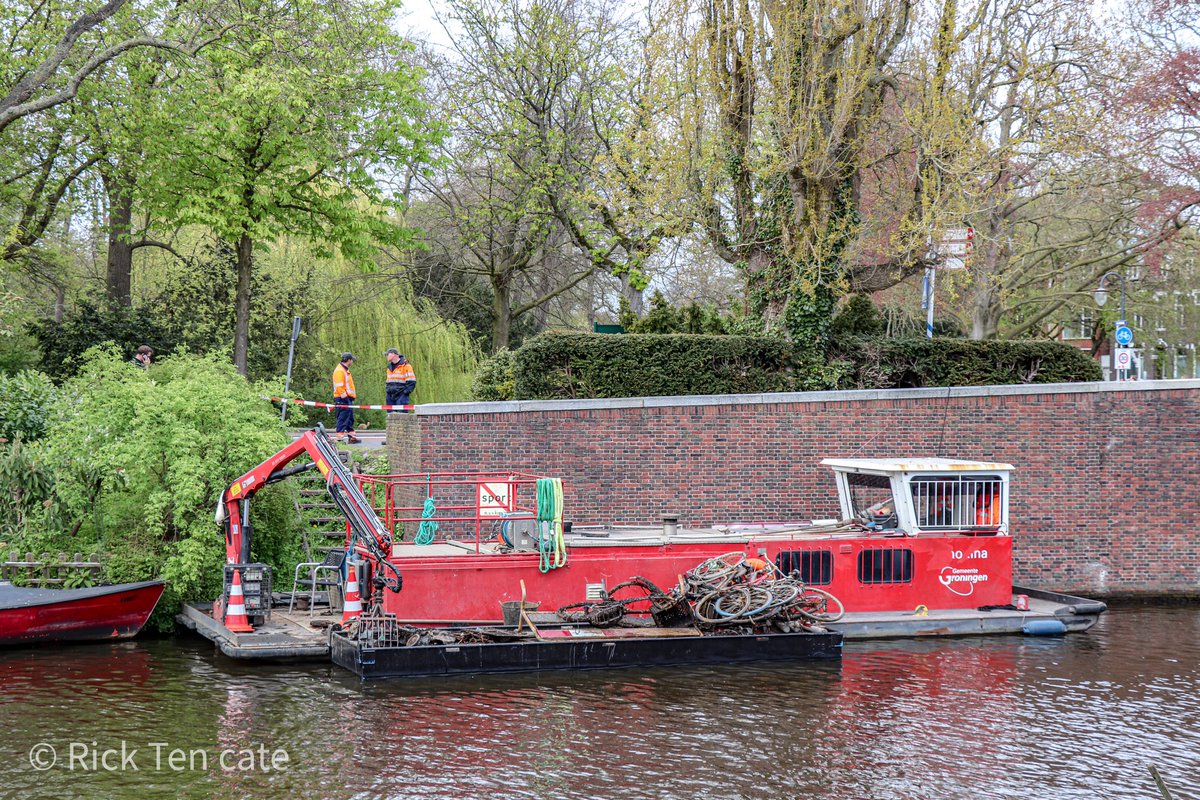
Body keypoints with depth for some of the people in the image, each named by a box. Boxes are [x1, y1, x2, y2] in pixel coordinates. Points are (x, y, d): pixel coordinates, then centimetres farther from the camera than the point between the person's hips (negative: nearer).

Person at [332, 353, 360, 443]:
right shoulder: (339, 370, -13)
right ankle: (339, 437, -11)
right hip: (343, 399, -11)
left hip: (348, 398, 11)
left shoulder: (345, 370, 20)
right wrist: (344, 396, -21)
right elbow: (339, 387, -20)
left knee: (350, 418, 13)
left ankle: (351, 437, 19)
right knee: (343, 418, -11)